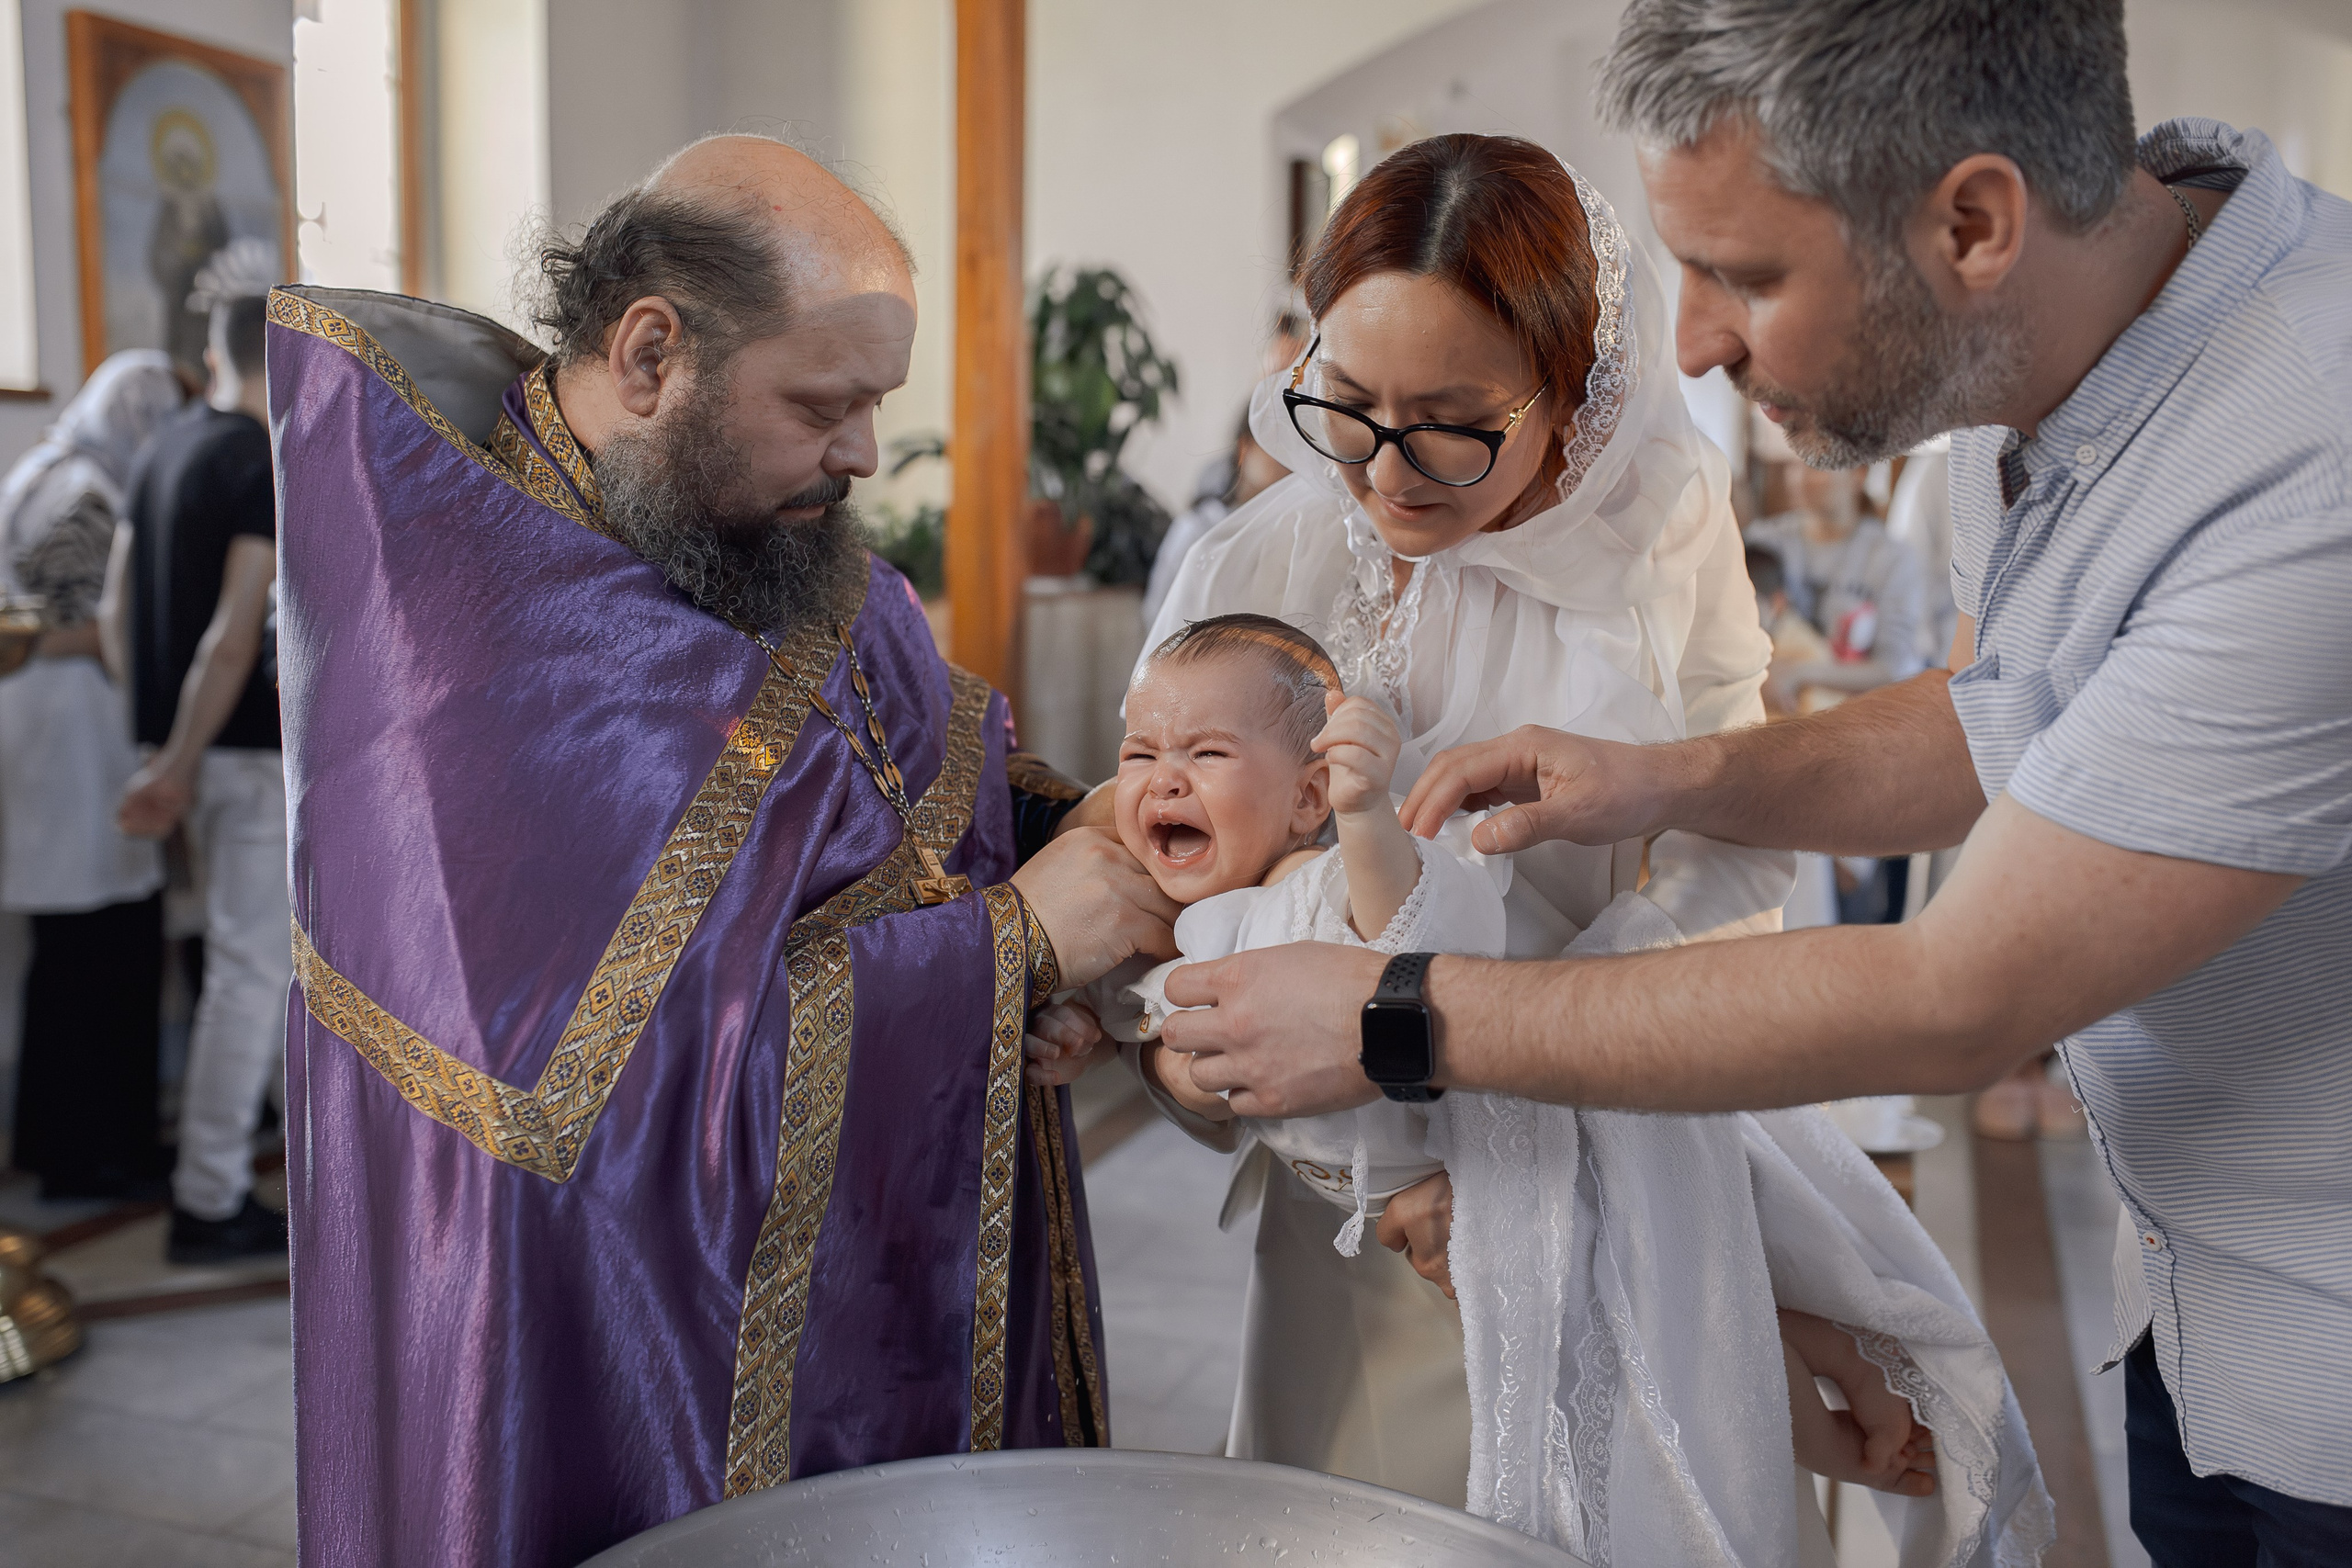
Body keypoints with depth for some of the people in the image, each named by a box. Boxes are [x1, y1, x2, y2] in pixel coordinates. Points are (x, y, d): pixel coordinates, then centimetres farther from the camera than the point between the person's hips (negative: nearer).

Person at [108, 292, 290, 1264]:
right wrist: (177, 767, -17)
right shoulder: (273, 467, -14)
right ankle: (208, 1204, 5)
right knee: (250, 965, -1)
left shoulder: (163, 450, 10)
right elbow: (238, 627, -21)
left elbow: (121, 603, 13)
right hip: (250, 745, -8)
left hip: (188, 740, 8)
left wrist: (156, 733, 16)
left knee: (273, 947, 21)